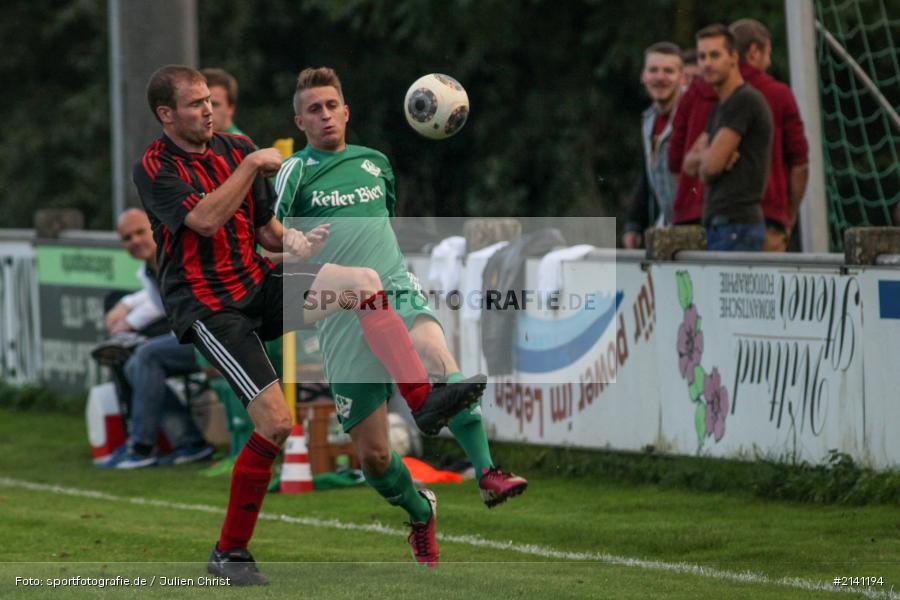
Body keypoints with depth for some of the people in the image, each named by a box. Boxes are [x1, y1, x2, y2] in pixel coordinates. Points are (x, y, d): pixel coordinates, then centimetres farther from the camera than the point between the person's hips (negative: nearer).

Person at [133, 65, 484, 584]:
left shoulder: (236, 148, 11)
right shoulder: (155, 168, -9)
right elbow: (205, 220, -25)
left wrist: (295, 245, -6)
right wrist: (253, 165, -18)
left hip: (257, 284, 6)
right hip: (208, 308, -6)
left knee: (365, 282, -16)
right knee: (277, 423, -16)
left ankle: (425, 400, -15)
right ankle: (229, 552, -2)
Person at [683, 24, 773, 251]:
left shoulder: (744, 100, -10)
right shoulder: (721, 108, 22)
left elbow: (711, 165, -15)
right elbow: (689, 164, 17)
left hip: (736, 226, -10)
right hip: (721, 224, 10)